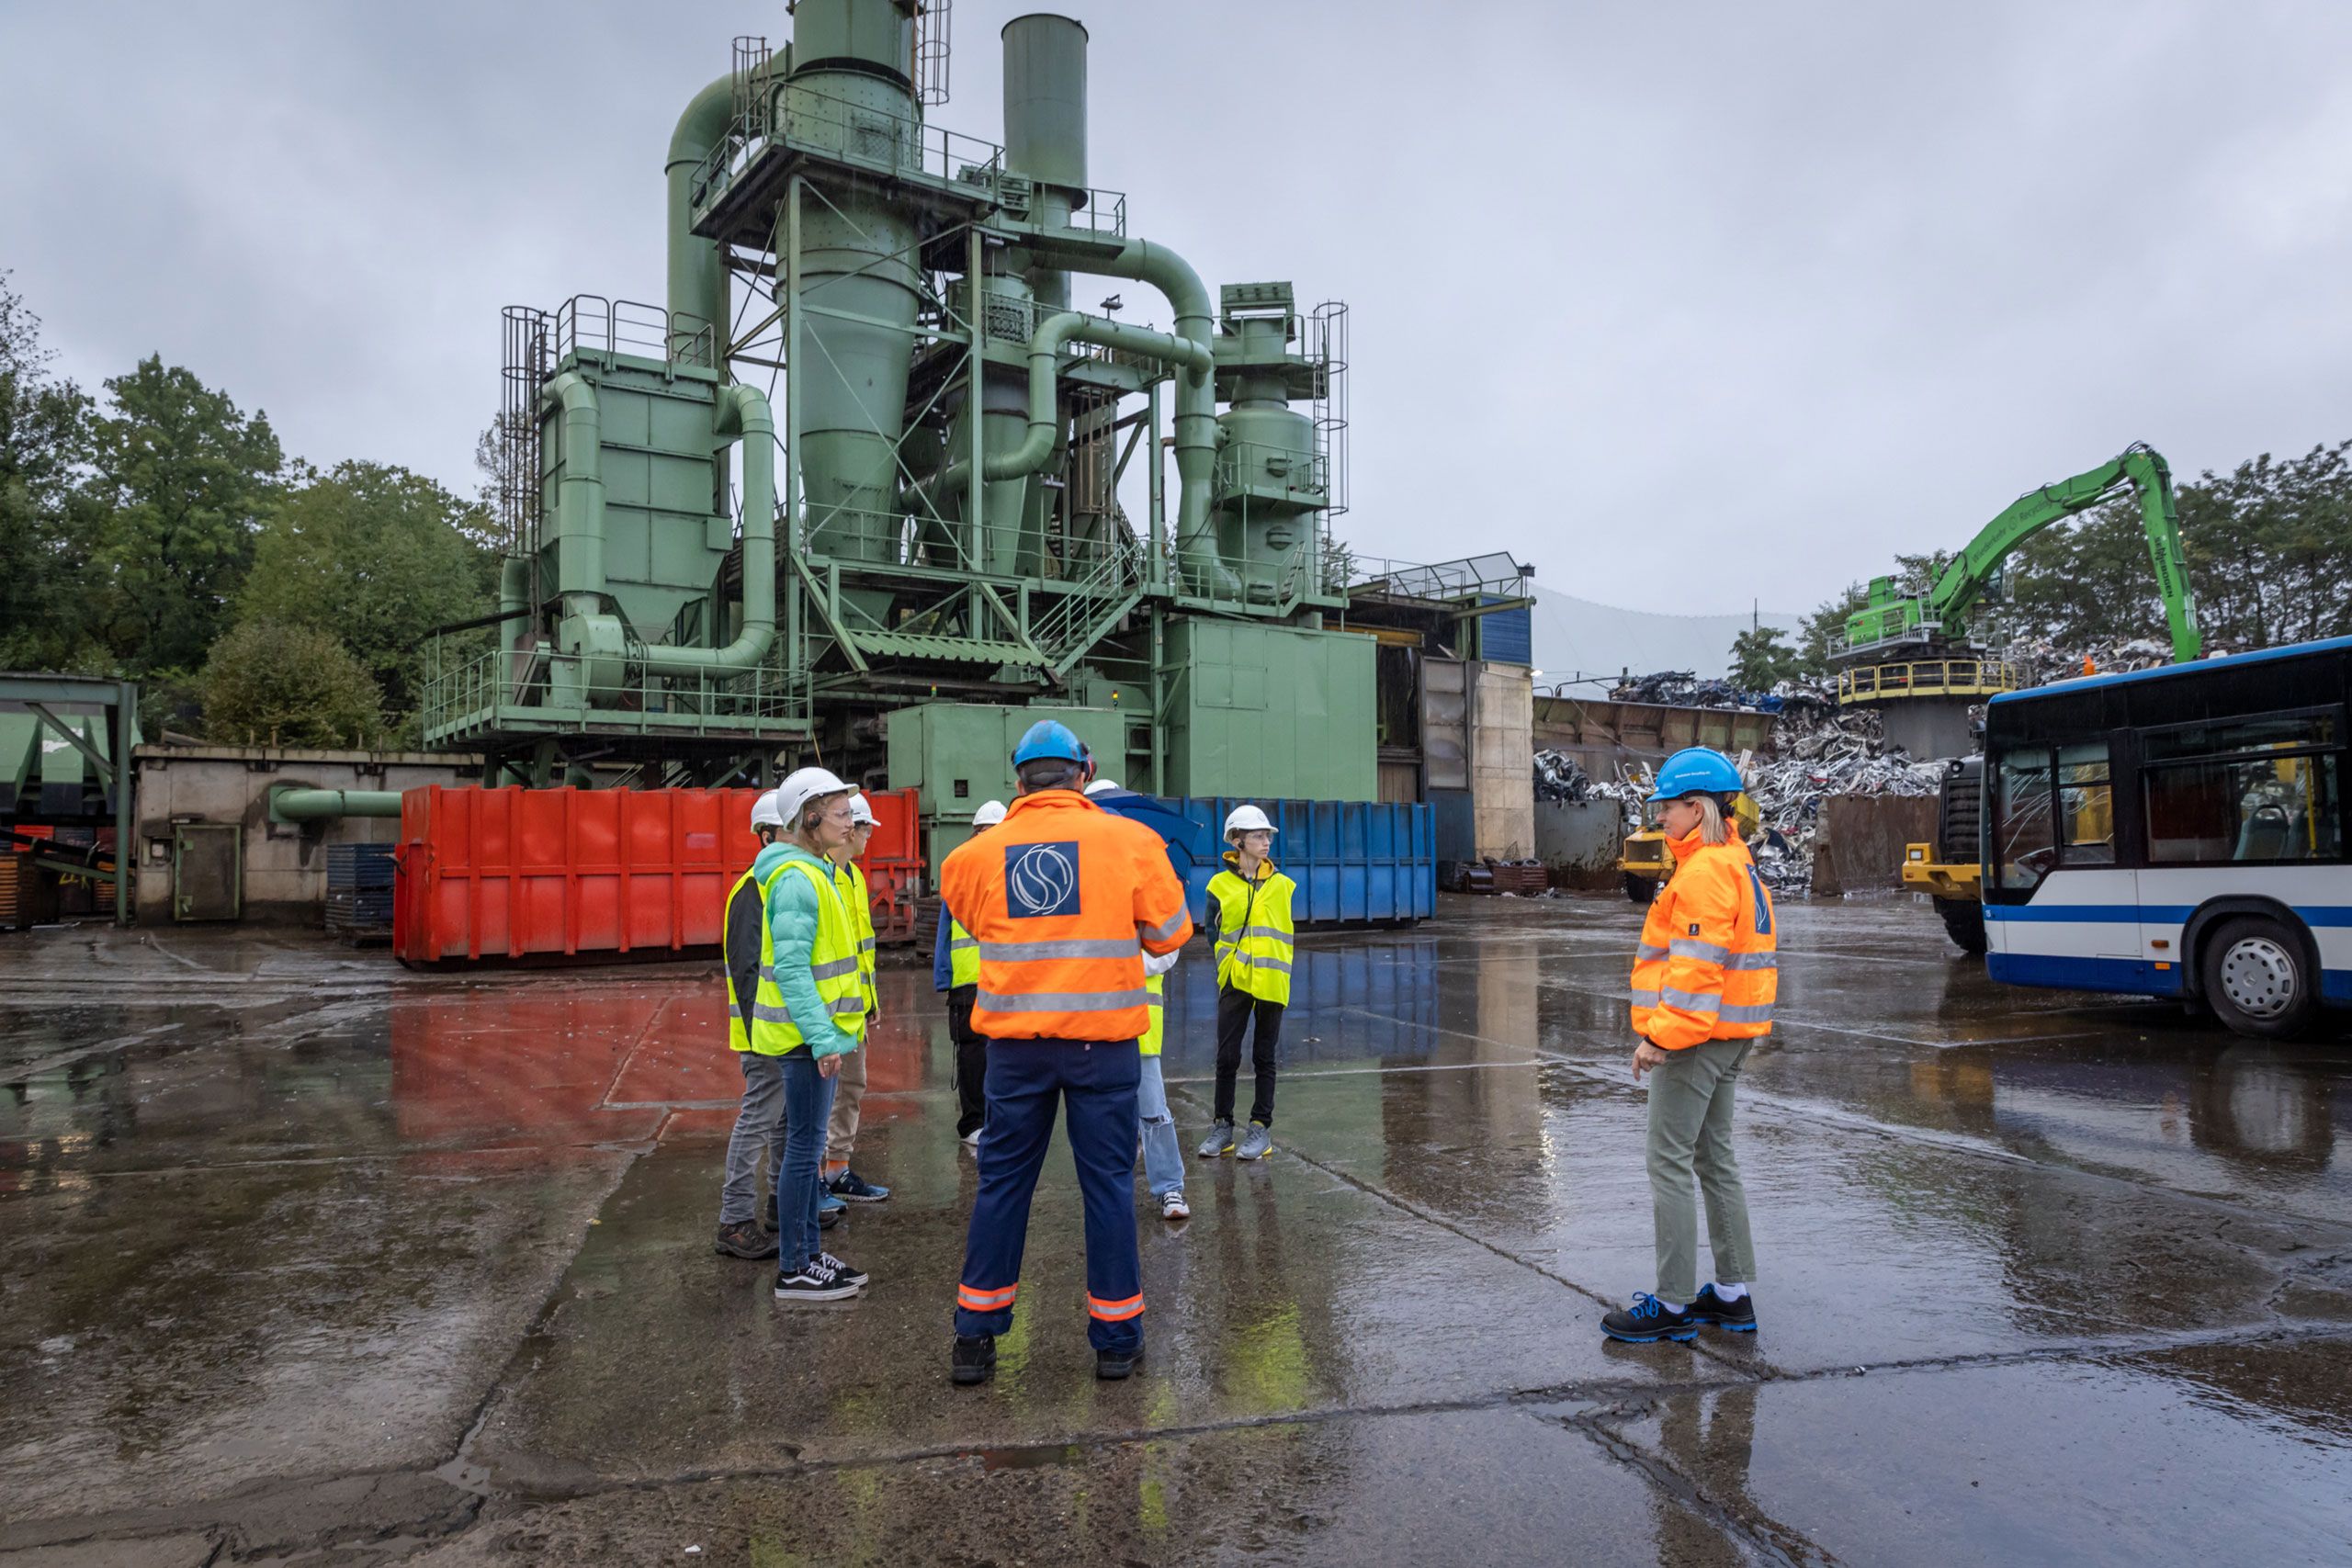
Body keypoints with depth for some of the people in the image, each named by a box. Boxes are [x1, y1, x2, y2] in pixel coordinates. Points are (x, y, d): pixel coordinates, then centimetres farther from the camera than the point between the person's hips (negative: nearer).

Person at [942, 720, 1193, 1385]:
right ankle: (1115, 1336, 21)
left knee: (1003, 1180, 14)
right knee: (1108, 1182, 10)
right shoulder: (1130, 840, -5)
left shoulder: (976, 853, 0)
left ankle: (975, 1335, 23)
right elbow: (1170, 932, 2)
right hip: (1103, 1039, -2)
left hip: (1015, 1042, 2)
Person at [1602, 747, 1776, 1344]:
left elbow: (1696, 966, -24)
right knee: (1715, 1159, 16)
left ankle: (1673, 1306, 3)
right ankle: (1733, 1294, 24)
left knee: (1670, 1165, -4)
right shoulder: (1737, 864, 15)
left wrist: (1662, 1034, -21)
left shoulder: (1705, 872, -18)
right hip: (1729, 1036, 11)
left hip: (1694, 1038, -11)